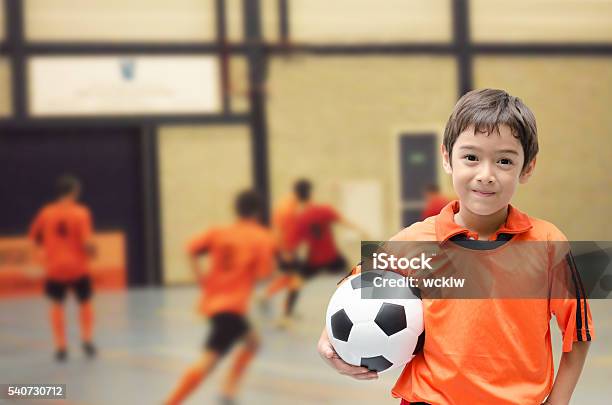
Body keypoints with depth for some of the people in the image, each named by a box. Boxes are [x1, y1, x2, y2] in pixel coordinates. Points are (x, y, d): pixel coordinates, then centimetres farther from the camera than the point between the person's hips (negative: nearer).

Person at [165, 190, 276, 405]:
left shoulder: (219, 232, 12)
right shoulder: (262, 237, -2)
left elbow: (192, 250, 3)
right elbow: (263, 273, -9)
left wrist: (201, 276, 5)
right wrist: (271, 254, 9)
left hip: (213, 300, 8)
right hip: (230, 306, -8)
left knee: (252, 342, 25)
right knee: (208, 361, -15)